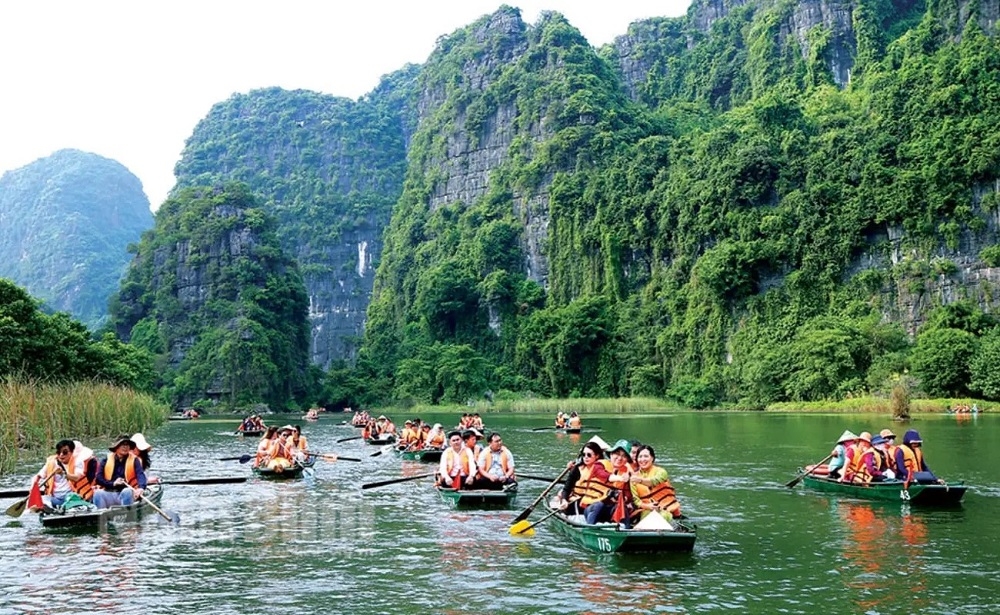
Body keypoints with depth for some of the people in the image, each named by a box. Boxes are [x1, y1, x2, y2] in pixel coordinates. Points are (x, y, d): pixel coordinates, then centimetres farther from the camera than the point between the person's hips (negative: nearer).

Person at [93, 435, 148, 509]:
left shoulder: (134, 460, 6)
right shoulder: (107, 460, 9)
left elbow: (141, 475, -10)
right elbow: (98, 478, 3)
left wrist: (141, 488, -31)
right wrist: (113, 483, -14)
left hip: (126, 495, -1)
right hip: (109, 494, 1)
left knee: (127, 491, -33)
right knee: (98, 493, -28)